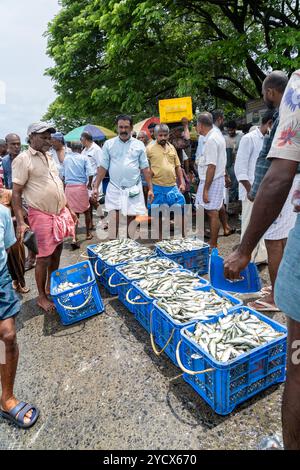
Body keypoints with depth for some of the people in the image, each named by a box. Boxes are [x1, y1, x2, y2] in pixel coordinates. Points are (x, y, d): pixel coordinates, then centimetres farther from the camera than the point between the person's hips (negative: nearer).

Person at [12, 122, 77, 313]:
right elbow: (16, 193, -12)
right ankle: (42, 297, 19)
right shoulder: (23, 159, -10)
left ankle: (51, 287, 34)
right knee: (44, 258, 2)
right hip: (42, 216, -7)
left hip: (60, 213, 7)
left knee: (56, 254, 15)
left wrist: (68, 209, 19)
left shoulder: (49, 157, 12)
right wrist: (20, 222, -19)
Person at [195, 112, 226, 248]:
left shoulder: (211, 140, -18)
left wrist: (205, 189, -22)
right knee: (213, 212, 14)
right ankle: (213, 242, 24)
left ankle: (213, 245, 4)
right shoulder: (217, 135, 14)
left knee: (212, 213, -4)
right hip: (218, 179, 10)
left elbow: (211, 167, -22)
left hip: (211, 181, -10)